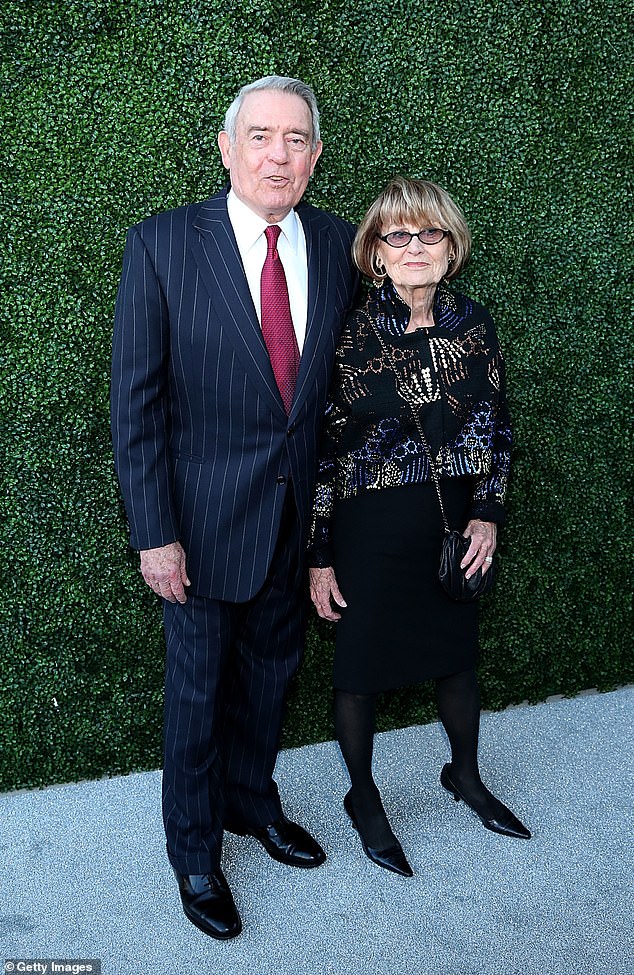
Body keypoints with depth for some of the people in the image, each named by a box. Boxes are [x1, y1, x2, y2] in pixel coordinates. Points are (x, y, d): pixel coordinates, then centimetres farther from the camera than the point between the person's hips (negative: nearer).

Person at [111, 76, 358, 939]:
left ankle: (252, 803, 47)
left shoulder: (338, 245, 0)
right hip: (207, 518, -4)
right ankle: (194, 851, 35)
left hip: (301, 516, 4)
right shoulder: (163, 244, -12)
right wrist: (154, 532, -14)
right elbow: (135, 399, -12)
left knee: (271, 674, 21)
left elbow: (346, 378, 7)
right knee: (198, 689, 12)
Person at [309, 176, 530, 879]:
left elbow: (496, 425, 9)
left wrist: (488, 513, 0)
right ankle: (363, 799, 33)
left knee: (457, 654, 19)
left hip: (457, 525, 4)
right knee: (363, 668, 9)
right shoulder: (350, 336, -13)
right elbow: (321, 451, -10)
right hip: (372, 530, -4)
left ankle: (465, 775, 44)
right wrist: (320, 556, -9)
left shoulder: (473, 324, -1)